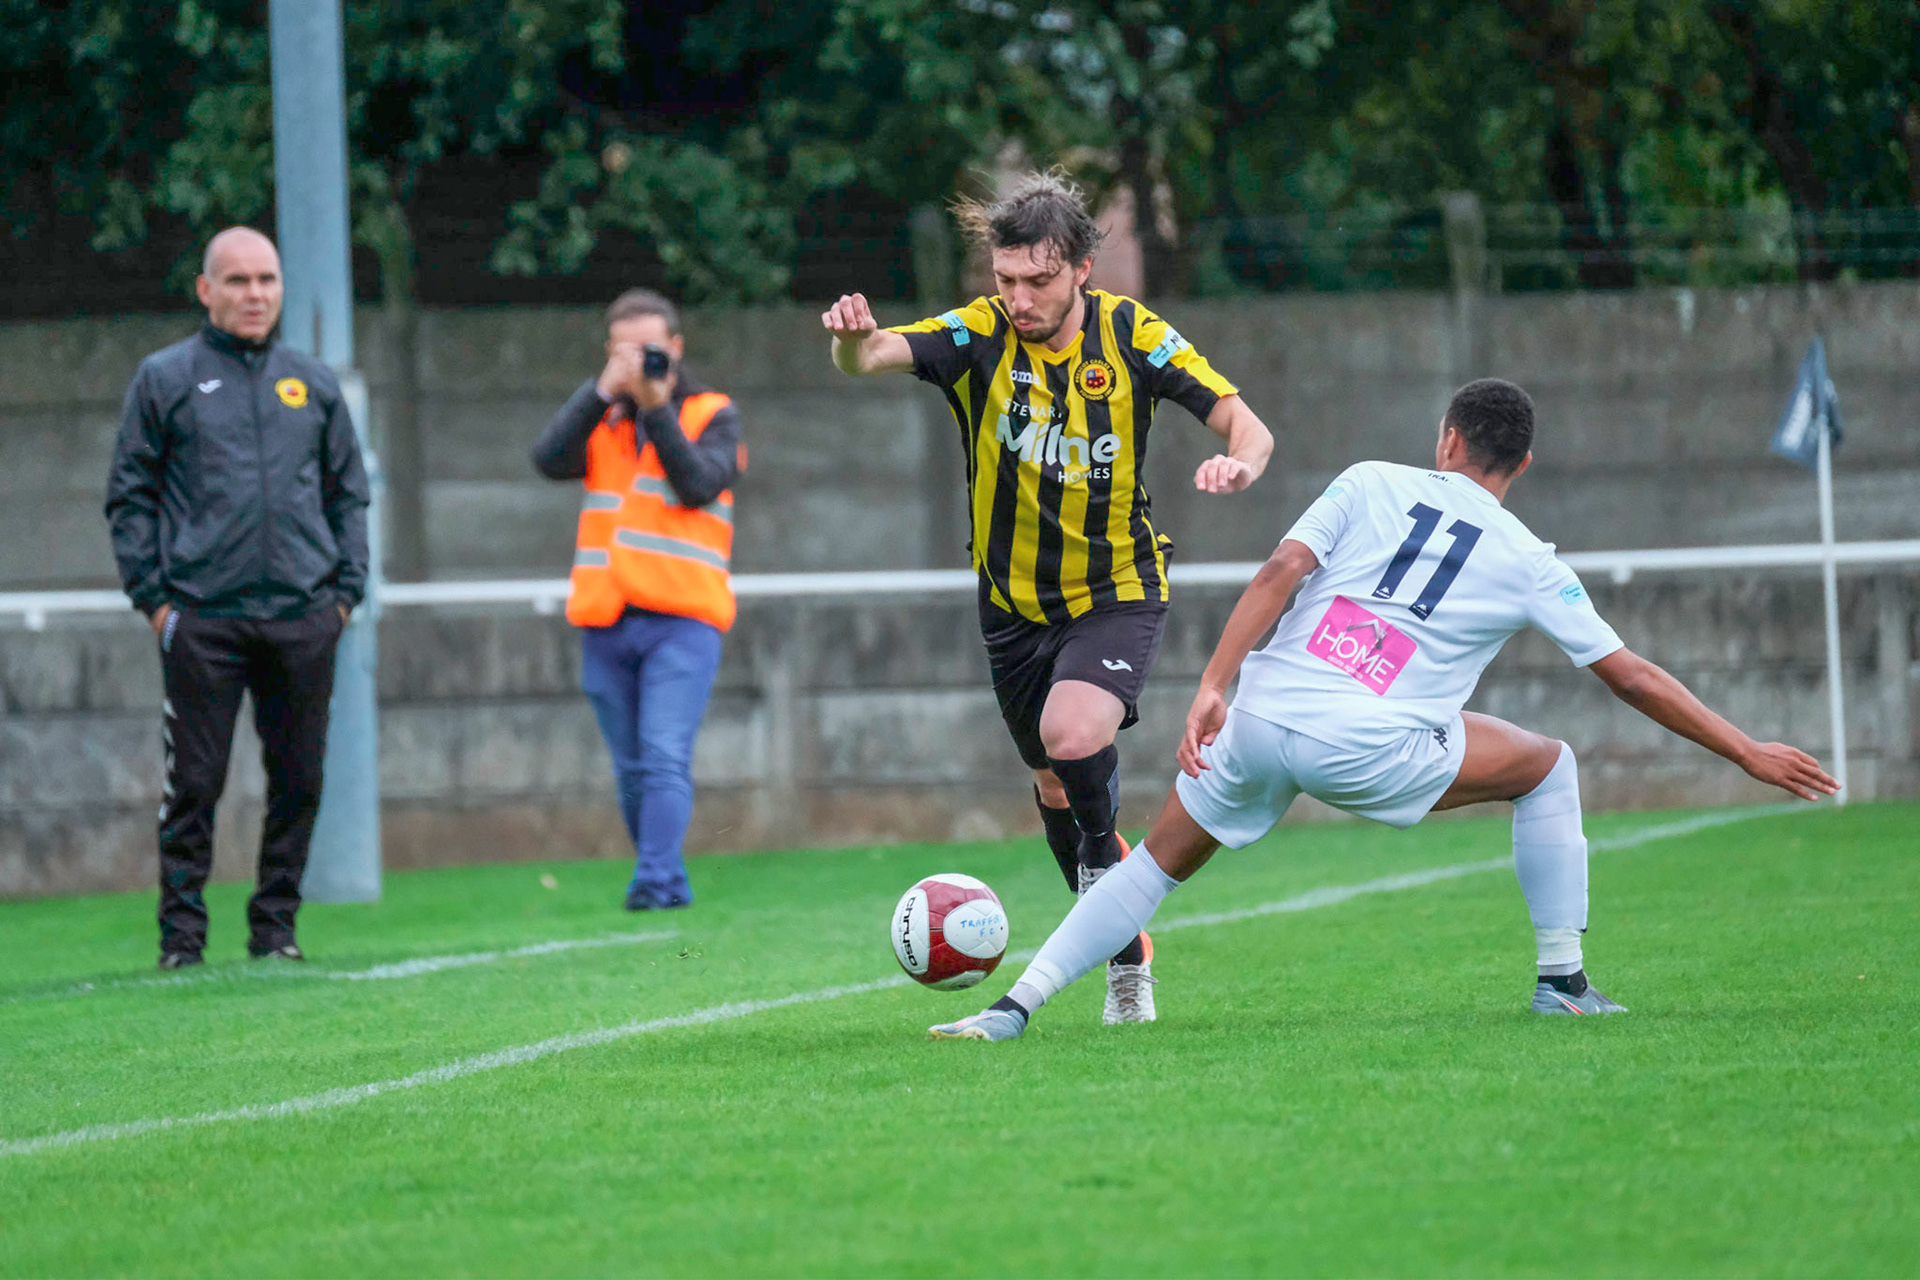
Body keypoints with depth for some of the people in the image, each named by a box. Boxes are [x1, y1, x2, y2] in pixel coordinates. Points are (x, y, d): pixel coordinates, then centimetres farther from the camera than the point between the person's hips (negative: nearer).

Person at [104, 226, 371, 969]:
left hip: (303, 620, 3)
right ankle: (182, 935, 3)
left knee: (299, 780, 4)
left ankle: (276, 926, 14)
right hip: (200, 621, -3)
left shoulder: (314, 384, 14)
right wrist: (152, 596, -3)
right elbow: (129, 497, 5)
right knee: (194, 782, -3)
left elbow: (348, 493, 19)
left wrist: (346, 588, 7)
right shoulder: (165, 380, 5)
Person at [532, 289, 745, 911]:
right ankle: (671, 883, 18)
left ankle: (656, 879, -22)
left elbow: (700, 485, -9)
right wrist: (604, 390, -11)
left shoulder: (712, 415, 9)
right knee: (632, 769, 7)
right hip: (606, 620, 4)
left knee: (665, 759, -16)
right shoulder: (600, 416, 16)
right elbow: (550, 459, -4)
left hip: (682, 620, -4)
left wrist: (657, 409, -14)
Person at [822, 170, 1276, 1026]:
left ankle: (1104, 850, 0)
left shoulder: (1130, 336, -13)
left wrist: (1239, 462, -38)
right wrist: (853, 339, -56)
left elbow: (1245, 425, -14)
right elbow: (875, 355, -31)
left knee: (1074, 735, -31)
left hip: (1117, 594, -3)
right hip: (1016, 605, 3)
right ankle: (1129, 954, 37)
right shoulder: (979, 336, -13)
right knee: (1055, 791, 14)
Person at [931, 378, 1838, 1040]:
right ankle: (1562, 981, 19)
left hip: (1262, 716, 2)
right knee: (1547, 766, 19)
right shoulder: (1527, 563, 11)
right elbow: (1631, 678, 13)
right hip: (1364, 749, -2)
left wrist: (1213, 688, -6)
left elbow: (1280, 572, -1)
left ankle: (1014, 1008, 9)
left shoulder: (1372, 484, 14)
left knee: (1160, 861, 19)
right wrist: (1748, 753, 21)